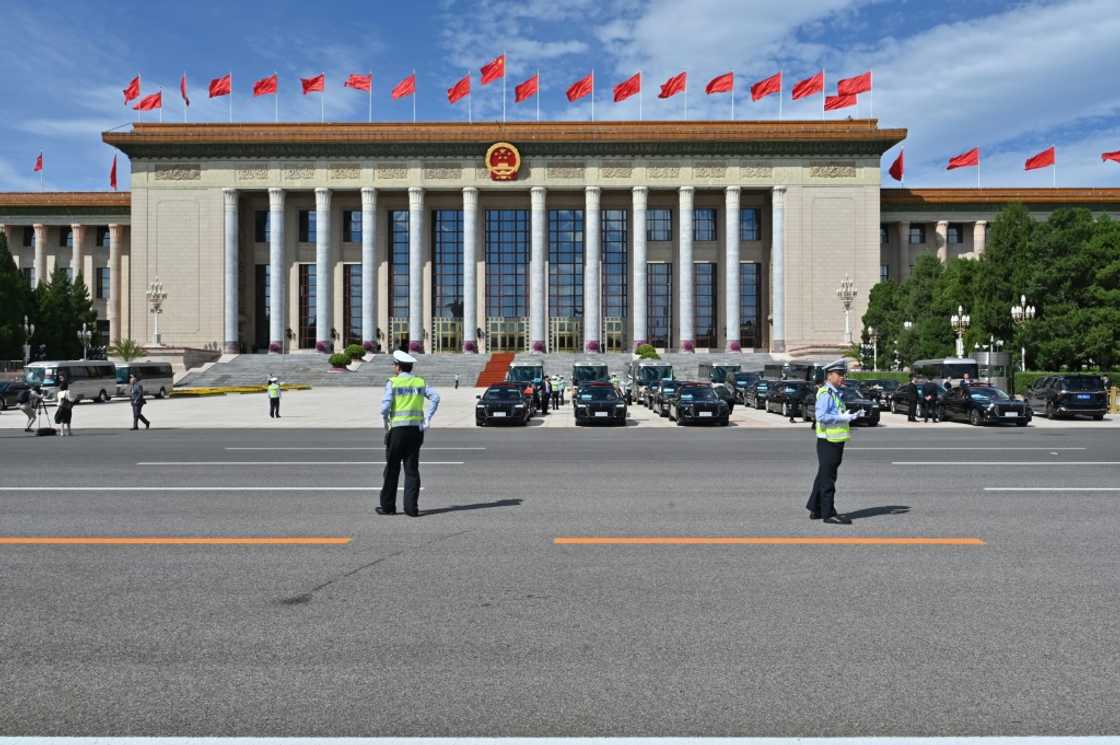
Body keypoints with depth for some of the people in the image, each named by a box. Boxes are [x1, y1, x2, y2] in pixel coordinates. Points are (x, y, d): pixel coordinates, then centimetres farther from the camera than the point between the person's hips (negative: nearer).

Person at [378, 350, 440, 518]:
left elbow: (385, 406, -15)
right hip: (416, 429, 3)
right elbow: (435, 397, -6)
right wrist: (427, 419, -4)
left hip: (397, 429, -3)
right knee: (412, 469, 7)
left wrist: (386, 421, 1)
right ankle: (411, 507, 5)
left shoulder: (392, 382, -3)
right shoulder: (420, 382, 8)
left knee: (392, 469, 7)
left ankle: (388, 506, 14)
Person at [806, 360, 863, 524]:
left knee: (823, 477, 15)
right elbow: (821, 416, -25)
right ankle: (829, 514, 2)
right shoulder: (825, 394, -15)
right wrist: (843, 418, -22)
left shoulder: (836, 393, 16)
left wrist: (852, 416, 10)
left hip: (836, 441, 10)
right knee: (828, 478, -4)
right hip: (828, 441, -10)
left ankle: (816, 510, 24)